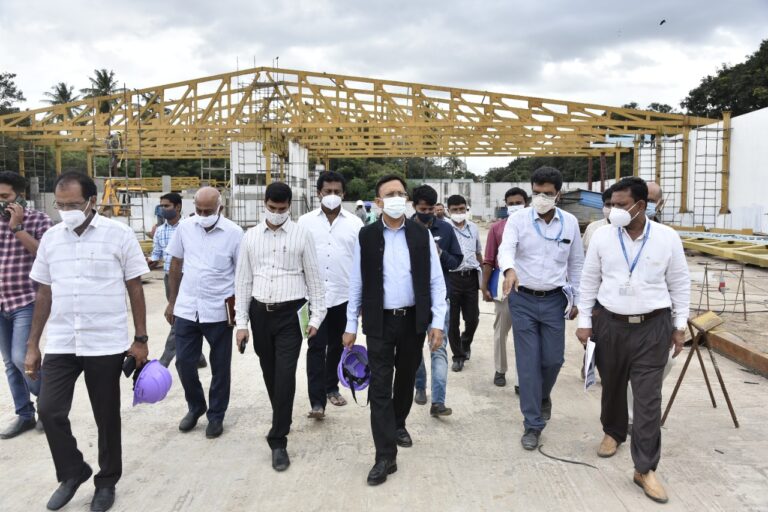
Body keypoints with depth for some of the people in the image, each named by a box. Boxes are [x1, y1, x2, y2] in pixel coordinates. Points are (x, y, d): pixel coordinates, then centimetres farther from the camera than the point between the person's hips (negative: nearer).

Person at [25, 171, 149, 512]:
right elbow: (44, 294, 11)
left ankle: (107, 482, 28)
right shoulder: (50, 238, 5)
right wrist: (32, 345, 10)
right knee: (49, 411, 0)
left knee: (106, 417, 8)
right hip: (60, 344, 3)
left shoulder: (119, 234, -6)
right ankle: (72, 472, 25)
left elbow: (135, 289, -3)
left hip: (106, 344, -3)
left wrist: (140, 339, -4)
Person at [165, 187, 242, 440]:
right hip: (186, 310, 3)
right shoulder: (185, 227, 0)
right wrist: (172, 301, 10)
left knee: (220, 367, 10)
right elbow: (175, 265, 9)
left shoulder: (233, 233, -10)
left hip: (219, 312, -3)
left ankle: (216, 416, 27)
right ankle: (195, 407, 34)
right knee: (184, 363, 10)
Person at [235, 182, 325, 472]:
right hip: (260, 312, 3)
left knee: (285, 375, -7)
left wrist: (316, 316, -2)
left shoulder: (302, 235, -2)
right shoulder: (251, 236, 5)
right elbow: (244, 281, 6)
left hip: (290, 313, -3)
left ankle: (278, 441, 3)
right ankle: (282, 420, 37)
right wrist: (241, 322, 3)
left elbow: (314, 277, 1)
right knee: (269, 373, 14)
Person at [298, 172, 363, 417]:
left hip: (344, 296, 2)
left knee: (337, 346, 15)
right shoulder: (305, 221, 1)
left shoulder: (355, 223, 2)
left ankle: (331, 387, 33)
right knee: (316, 347, -3)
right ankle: (317, 401, -1)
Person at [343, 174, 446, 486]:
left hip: (413, 320, 2)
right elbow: (356, 283, 1)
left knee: (406, 378, 18)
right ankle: (386, 456, 3)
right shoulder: (366, 236, -3)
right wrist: (351, 326, 2)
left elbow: (436, 280, 0)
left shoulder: (422, 234, -1)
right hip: (379, 322, -1)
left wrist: (437, 322, -5)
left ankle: (398, 424, 44)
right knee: (379, 387, -3)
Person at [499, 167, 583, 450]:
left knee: (553, 359, 7)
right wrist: (510, 268, -44)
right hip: (523, 300, -2)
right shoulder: (518, 219, -5)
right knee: (528, 363, 0)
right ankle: (533, 424, 12)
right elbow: (506, 248, -22)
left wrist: (577, 298, 11)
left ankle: (543, 395, 41)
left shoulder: (570, 223, 2)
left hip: (554, 300, 2)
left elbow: (576, 263, 11)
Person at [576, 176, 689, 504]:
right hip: (612, 324, 2)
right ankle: (613, 432, 44)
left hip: (653, 327, -1)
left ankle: (645, 469, 7)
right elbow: (590, 281, 3)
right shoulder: (602, 237, -4)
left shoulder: (667, 238, -6)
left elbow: (680, 283, 4)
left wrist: (679, 326, 4)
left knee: (648, 397, -2)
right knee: (612, 385, 17)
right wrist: (584, 322, 1)